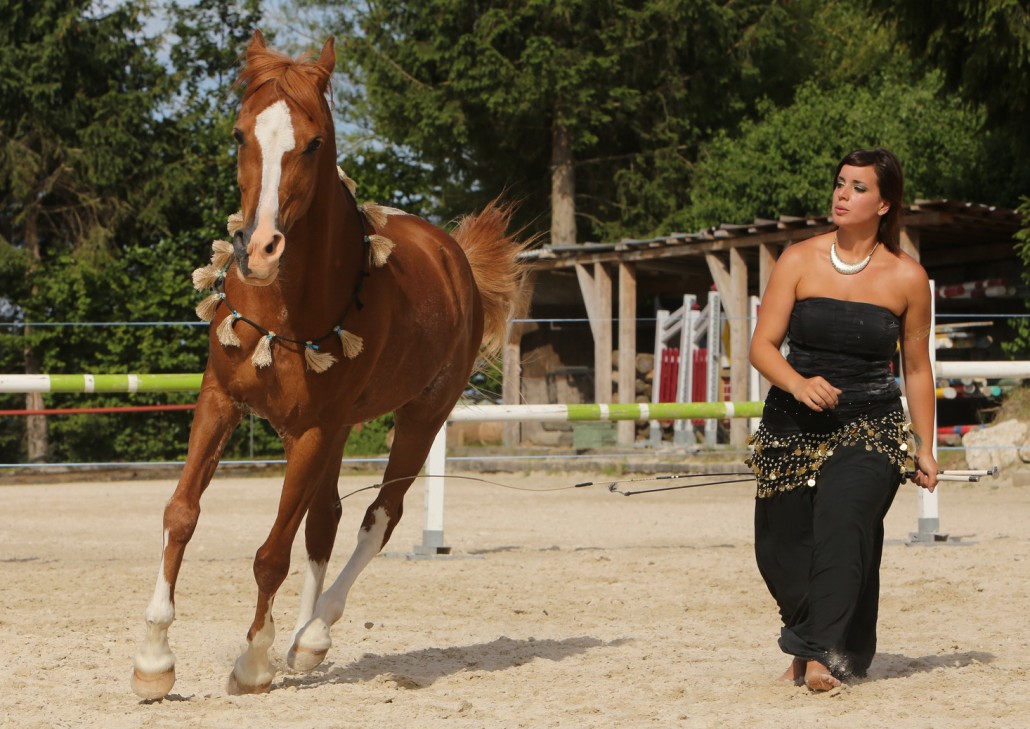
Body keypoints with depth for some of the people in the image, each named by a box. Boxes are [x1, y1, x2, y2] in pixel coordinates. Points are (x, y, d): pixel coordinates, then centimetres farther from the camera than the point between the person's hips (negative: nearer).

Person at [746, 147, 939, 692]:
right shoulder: (799, 261, 1)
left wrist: (924, 448, 9)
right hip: (793, 424, 2)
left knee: (841, 521, -26)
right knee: (781, 550, 4)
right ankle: (815, 642, 30)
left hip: (871, 428, -2)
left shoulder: (907, 277, 1)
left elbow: (917, 368, 10)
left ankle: (824, 655, -28)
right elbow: (762, 345, -2)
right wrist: (798, 383, -22)